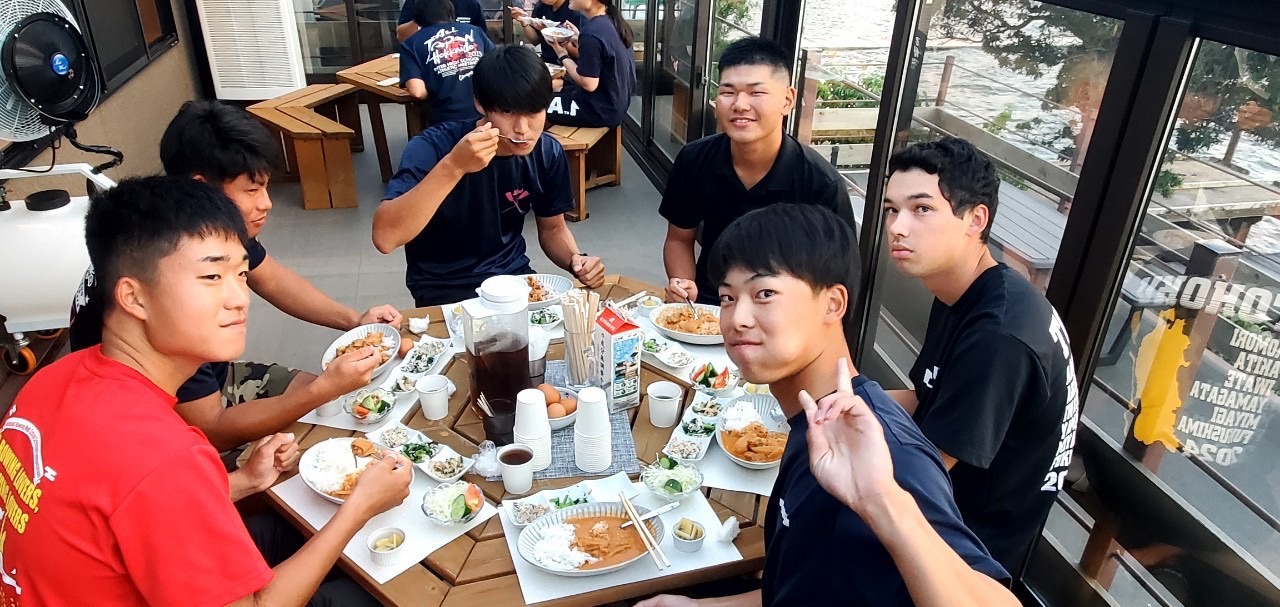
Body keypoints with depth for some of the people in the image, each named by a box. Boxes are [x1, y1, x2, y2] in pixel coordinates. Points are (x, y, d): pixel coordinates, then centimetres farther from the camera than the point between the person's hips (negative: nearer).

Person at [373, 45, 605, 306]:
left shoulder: (547, 153, -7)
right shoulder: (432, 148, -21)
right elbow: (384, 238, -33)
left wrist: (576, 260, -14)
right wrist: (453, 166, -42)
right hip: (445, 291, -4)